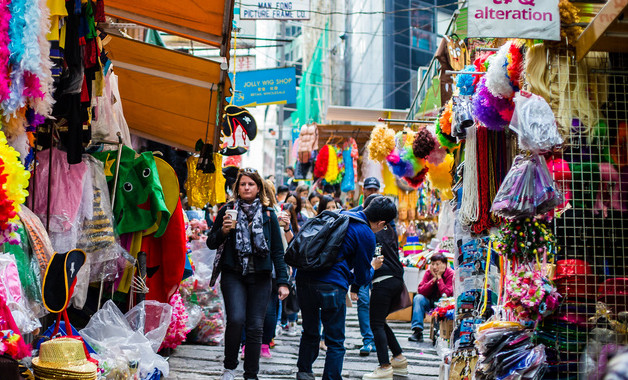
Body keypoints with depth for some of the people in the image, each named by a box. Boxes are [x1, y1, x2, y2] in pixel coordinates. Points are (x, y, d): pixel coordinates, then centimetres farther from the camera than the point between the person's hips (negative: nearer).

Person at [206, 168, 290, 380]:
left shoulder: (268, 214, 7)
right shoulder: (228, 211, 6)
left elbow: (277, 251, 9)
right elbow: (211, 243, 10)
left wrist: (282, 281, 2)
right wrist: (223, 231, -10)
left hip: (260, 277, 1)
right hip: (233, 275, -1)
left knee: (256, 327, 0)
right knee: (236, 319, -18)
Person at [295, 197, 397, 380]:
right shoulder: (367, 236, -5)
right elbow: (362, 278, 2)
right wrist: (373, 266, 23)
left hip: (304, 278, 7)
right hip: (330, 287, -7)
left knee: (310, 334, 24)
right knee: (336, 343, 6)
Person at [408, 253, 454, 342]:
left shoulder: (451, 274, -14)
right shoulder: (428, 273, -2)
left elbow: (447, 294, -27)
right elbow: (421, 291, -13)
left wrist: (439, 278, -22)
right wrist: (433, 279, -19)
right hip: (430, 303, 4)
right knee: (418, 298, -22)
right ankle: (417, 331, -29)